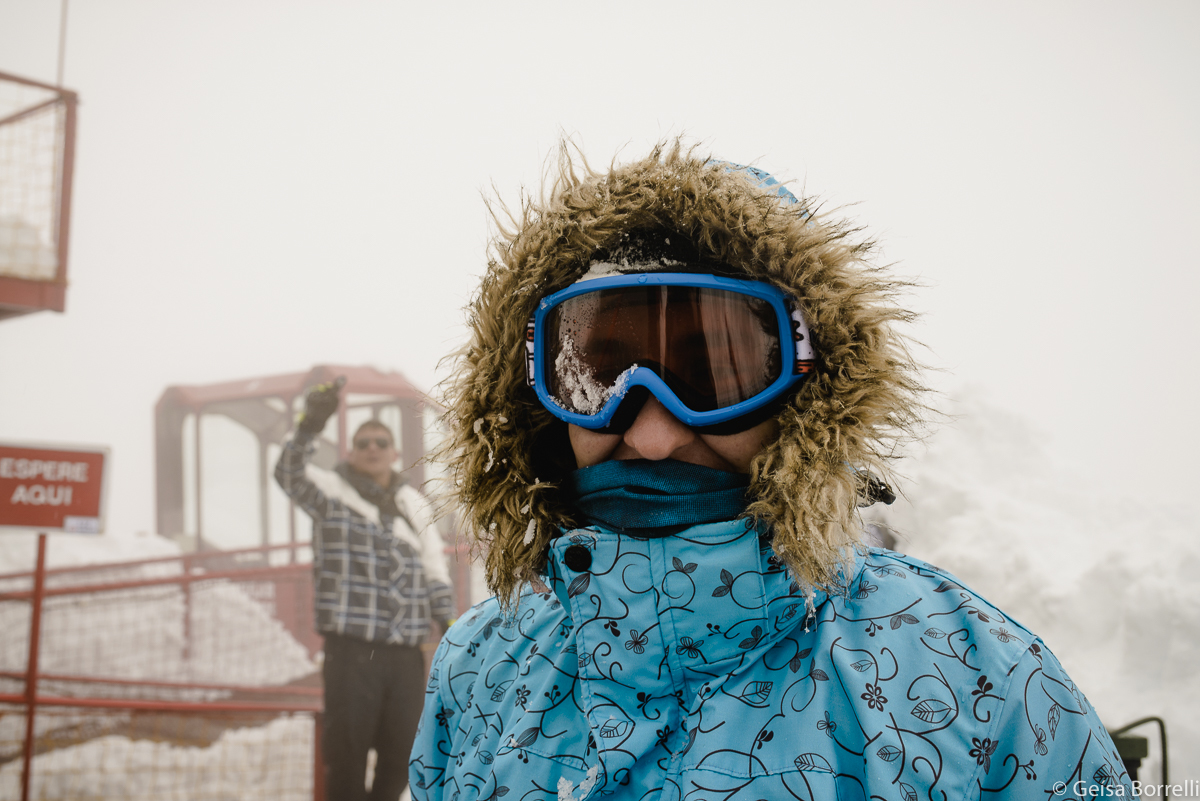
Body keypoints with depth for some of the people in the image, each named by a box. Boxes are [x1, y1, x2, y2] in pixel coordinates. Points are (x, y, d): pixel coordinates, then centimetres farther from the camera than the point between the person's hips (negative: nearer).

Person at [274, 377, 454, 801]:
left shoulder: (414, 505, 17)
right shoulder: (331, 492, 3)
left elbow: (435, 572, 16)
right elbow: (290, 475, -18)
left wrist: (449, 625, 4)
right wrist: (309, 426, -34)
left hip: (405, 651, 4)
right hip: (351, 648, -4)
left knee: (402, 751, 9)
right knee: (347, 749, -1)